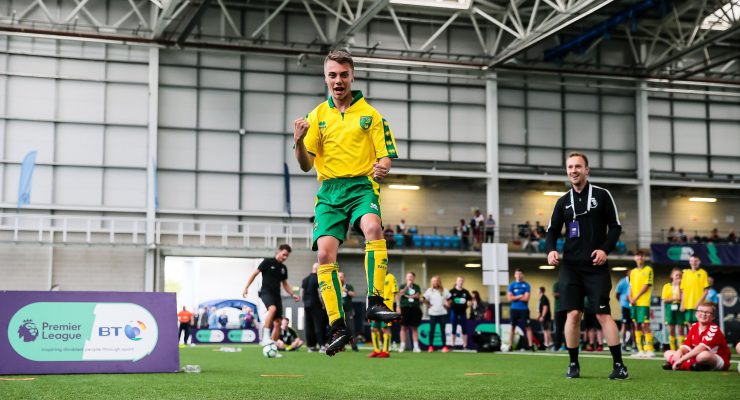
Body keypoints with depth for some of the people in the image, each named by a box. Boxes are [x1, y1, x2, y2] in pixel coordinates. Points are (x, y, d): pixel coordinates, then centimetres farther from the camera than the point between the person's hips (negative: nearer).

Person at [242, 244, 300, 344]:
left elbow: (285, 284, 23)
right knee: (273, 308, -37)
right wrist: (246, 287, -7)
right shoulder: (267, 262, -2)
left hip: (277, 295, 6)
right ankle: (265, 336, -36)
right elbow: (255, 274, 0)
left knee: (277, 323, -1)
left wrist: (292, 294, 9)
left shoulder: (283, 268, 15)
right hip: (266, 292, -6)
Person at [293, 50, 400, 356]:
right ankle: (338, 326, -14)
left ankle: (374, 302, -32)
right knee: (325, 251, -17)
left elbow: (385, 156, 6)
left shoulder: (370, 114, 9)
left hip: (362, 186, -2)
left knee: (372, 227, -33)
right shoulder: (317, 116, 13)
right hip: (329, 192, 2)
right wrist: (299, 142, -15)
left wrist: (382, 167, -18)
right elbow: (306, 165, 7)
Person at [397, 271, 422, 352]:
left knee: (415, 328, 3)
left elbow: (418, 296, 0)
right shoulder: (402, 286, 8)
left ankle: (416, 346, 4)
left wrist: (408, 296, -7)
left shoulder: (417, 287, 13)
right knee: (404, 327, -1)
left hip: (415, 308, 2)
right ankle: (402, 346, 1)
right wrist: (407, 286, -13)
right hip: (405, 308, -2)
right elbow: (400, 294, -9)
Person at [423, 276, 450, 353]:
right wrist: (428, 305, -3)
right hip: (433, 313, -1)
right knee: (432, 330, 0)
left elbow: (448, 300, 14)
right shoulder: (429, 291, 3)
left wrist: (447, 305, -2)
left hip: (442, 313, 1)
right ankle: (431, 346, 5)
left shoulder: (444, 291, 5)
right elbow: (425, 300, 8)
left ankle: (444, 346, 7)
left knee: (443, 330, 4)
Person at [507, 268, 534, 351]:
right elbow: (509, 298, -3)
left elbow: (526, 298, -8)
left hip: (524, 309, -1)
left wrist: (515, 298, -4)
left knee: (528, 327, -5)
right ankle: (510, 346, 6)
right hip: (514, 309, 1)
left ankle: (530, 345, -5)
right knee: (512, 327, 3)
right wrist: (520, 296, -9)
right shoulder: (511, 285, 6)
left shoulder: (526, 285, 1)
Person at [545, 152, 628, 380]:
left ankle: (618, 365, -3)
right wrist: (550, 249, -7)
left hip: (596, 266, -3)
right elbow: (552, 230, 13)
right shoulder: (563, 201, 11)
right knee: (573, 314, -3)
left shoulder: (602, 195, 3)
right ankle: (573, 364, 7)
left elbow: (615, 226, 3)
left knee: (603, 314, -7)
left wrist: (606, 249, -12)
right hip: (570, 266, 3)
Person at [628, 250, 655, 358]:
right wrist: (630, 298, -3)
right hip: (634, 303, 6)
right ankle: (640, 350, 8)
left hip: (644, 302, -6)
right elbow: (631, 287, 15)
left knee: (645, 325, -11)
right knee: (637, 325, 5)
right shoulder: (633, 272, 17)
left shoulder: (648, 270, -1)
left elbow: (646, 286, -8)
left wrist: (636, 298, -13)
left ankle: (650, 350, -10)